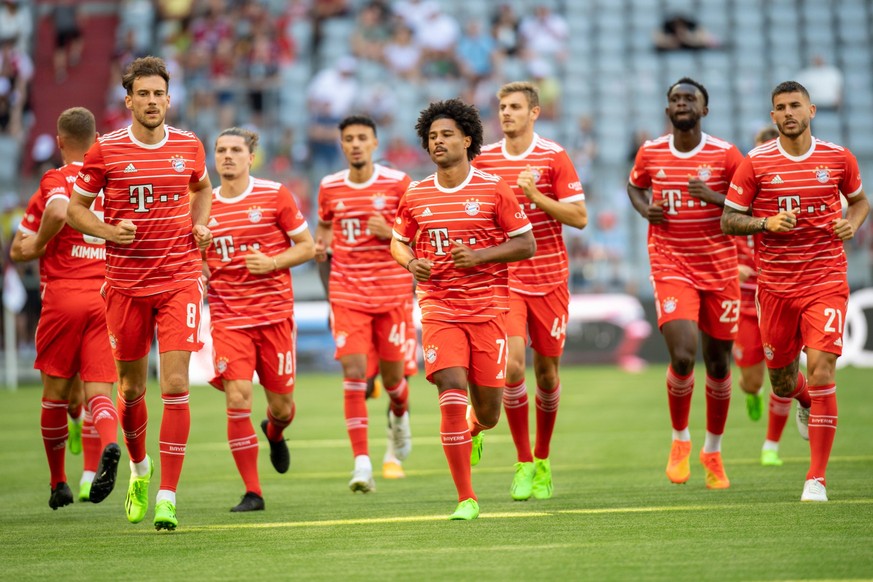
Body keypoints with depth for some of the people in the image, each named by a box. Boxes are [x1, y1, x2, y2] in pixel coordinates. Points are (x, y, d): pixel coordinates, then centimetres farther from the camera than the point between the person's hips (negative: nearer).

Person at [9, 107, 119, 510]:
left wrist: (37, 245, -8)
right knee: (98, 392, -3)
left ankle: (58, 483, 20)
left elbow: (58, 211, -25)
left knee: (55, 394, 11)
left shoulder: (56, 179, -3)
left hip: (63, 295, -3)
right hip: (107, 295, 3)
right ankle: (107, 445, -35)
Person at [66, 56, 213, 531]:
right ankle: (139, 467, 38)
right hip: (125, 282, 0)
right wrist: (109, 231, -14)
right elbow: (75, 208, 4)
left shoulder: (189, 147, 3)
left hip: (179, 278, 0)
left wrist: (199, 225, 6)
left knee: (176, 386, -11)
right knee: (131, 387, 9)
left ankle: (167, 497, -10)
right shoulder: (105, 150, -3)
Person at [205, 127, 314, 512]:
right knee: (237, 400, -13)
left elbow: (307, 246, 3)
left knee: (280, 404, 5)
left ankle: (274, 432, 45)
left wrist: (273, 262, -14)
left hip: (274, 312, -1)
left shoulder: (274, 195, -2)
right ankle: (251, 492, -4)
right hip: (228, 318, 1)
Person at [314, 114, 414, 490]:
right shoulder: (330, 188, 4)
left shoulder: (397, 184, -3)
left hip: (392, 293, -1)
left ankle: (399, 418, 45)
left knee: (392, 375, 7)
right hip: (347, 295, 1)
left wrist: (390, 233, -18)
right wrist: (321, 245, 1)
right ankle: (362, 465, -15)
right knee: (354, 374, -12)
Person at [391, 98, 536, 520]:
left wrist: (480, 256, -14)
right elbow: (398, 242, 20)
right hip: (438, 307, 1)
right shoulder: (415, 196, 6)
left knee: (488, 410, 2)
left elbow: (526, 244, 0)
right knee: (451, 390, -16)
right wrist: (411, 263, -3)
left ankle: (474, 429, 44)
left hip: (488, 306, -1)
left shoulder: (494, 190, -1)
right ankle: (465, 498, -11)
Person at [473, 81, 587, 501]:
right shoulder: (484, 160, 4)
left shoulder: (554, 157, -4)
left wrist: (537, 196, -18)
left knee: (546, 370, 6)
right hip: (504, 278, 1)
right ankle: (523, 463, -2)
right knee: (511, 365, -15)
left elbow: (580, 217, -6)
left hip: (549, 278, -1)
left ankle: (542, 460, 25)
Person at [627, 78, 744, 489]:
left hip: (719, 268, 0)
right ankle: (680, 439, 7)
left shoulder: (725, 155, -4)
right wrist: (644, 208, 0)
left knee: (718, 364, 7)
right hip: (671, 267, 0)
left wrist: (715, 197, -18)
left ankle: (713, 451, 27)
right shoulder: (651, 154, 2)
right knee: (682, 356, -18)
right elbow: (634, 186, 22)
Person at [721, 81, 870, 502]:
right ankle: (805, 402, 51)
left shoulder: (838, 158, 1)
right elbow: (728, 220, 1)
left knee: (821, 371, -16)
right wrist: (766, 222, -16)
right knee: (782, 383, 10)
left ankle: (817, 479, -10)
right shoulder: (756, 163, -2)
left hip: (826, 281, -1)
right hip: (776, 284, 1)